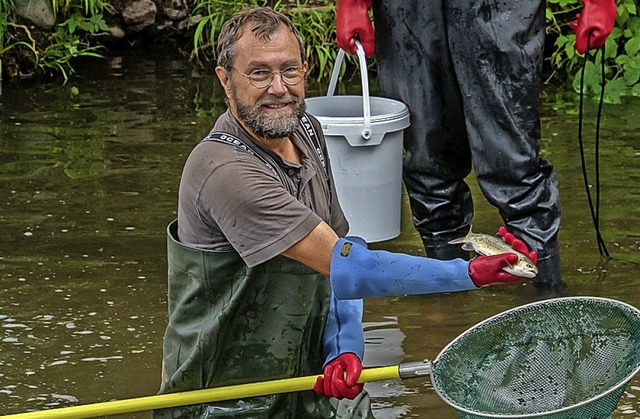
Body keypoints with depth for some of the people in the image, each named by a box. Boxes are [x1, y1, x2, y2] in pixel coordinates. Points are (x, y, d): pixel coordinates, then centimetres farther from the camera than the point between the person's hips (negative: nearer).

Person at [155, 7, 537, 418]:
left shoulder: (306, 132, 4)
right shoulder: (225, 170, -24)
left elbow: (340, 244, 11)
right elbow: (344, 268, -25)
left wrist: (344, 347, -6)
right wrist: (471, 273, -24)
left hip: (309, 378, 7)